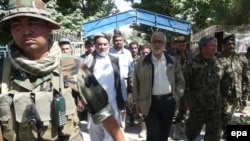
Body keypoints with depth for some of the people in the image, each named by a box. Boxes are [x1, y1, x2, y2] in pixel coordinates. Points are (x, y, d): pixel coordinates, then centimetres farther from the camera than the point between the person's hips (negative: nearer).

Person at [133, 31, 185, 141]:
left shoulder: (172, 61, 4)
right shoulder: (142, 62, -1)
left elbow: (180, 81, 11)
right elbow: (136, 84, 2)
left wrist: (176, 97, 2)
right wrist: (138, 103, 1)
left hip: (168, 101, 2)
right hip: (150, 103, -2)